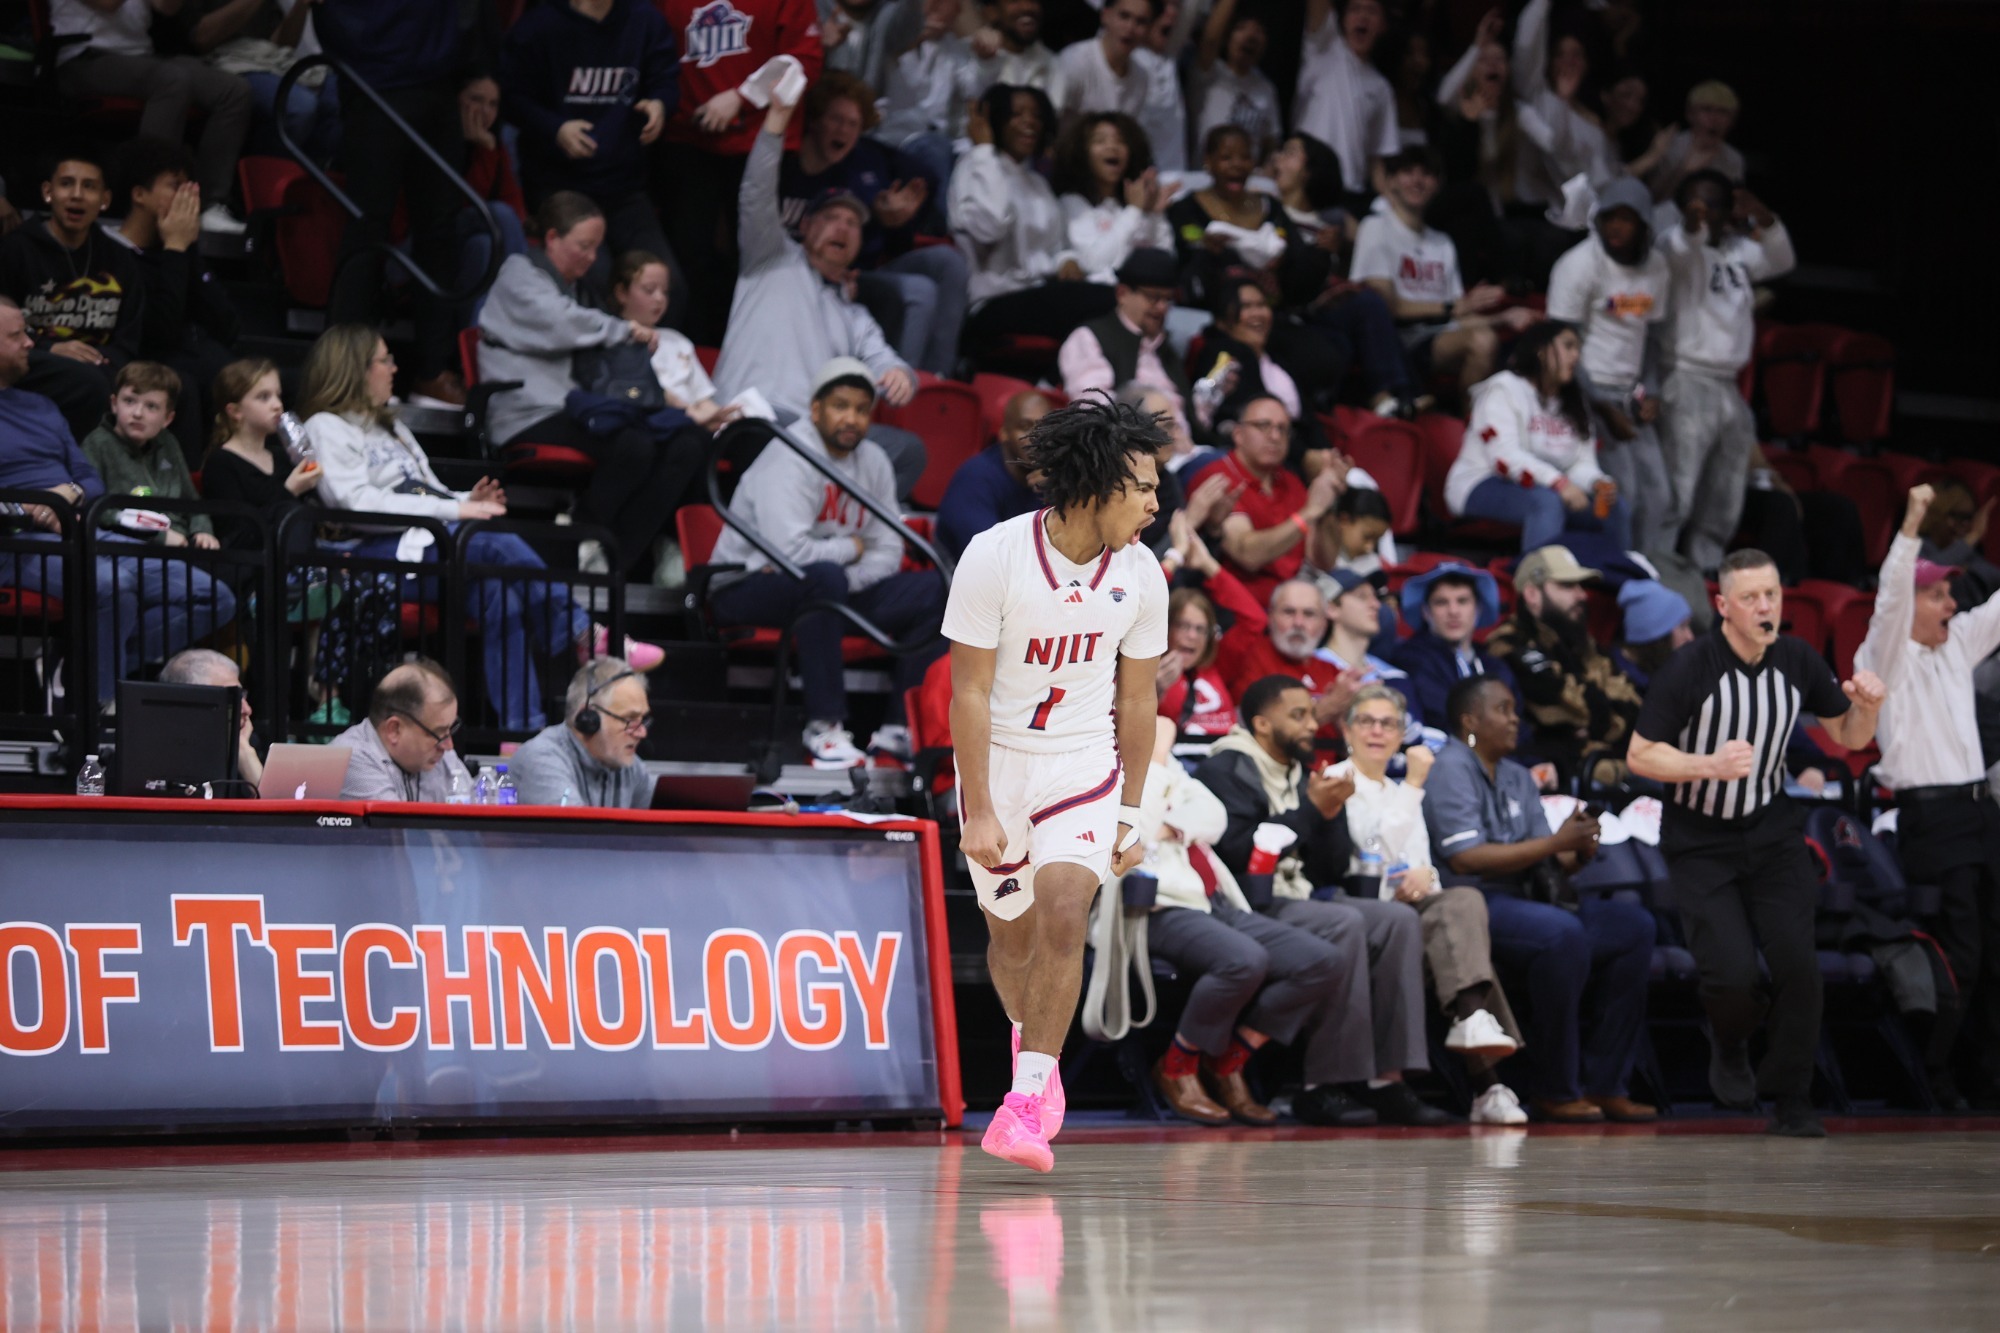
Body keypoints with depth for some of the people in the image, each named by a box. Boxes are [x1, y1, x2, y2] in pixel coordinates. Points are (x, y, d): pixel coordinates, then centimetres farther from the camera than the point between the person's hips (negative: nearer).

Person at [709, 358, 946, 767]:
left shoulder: (873, 461, 7)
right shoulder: (788, 461, -18)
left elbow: (888, 552, 5)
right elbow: (790, 550, -30)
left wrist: (844, 581, -16)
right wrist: (850, 548, -12)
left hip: (825, 593, 8)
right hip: (745, 591, -8)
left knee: (933, 589, -8)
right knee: (824, 577, -40)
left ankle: (901, 729, -14)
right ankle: (825, 725, -34)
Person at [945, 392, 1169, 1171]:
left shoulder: (1140, 575, -7)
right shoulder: (994, 556, -18)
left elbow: (1136, 699, 5)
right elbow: (970, 691, -14)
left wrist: (1130, 811, 9)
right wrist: (978, 811, -17)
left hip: (1084, 760, 1)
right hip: (997, 757, -1)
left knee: (1063, 914, -20)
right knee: (1011, 931, 11)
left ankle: (1027, 1098, -18)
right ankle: (1033, 1049, 41)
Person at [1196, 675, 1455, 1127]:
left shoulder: (1301, 775, 22)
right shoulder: (1226, 771, -3)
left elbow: (1334, 868, 19)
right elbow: (1239, 852, -19)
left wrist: (1332, 813, 1)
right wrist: (1310, 810, -14)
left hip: (1302, 899, 8)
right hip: (1251, 907, -8)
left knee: (1399, 919, -12)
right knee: (1344, 924, -31)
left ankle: (1387, 1077, -19)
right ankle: (1324, 1086, -29)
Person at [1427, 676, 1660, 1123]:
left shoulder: (1517, 778, 19)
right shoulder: (1452, 769, -6)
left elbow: (1547, 863, 13)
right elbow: (1465, 859, -18)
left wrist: (1577, 852, -12)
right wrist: (1555, 843, -17)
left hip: (1520, 899, 9)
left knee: (1634, 927, -7)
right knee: (1563, 933, -34)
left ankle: (1604, 1084, -6)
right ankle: (1554, 1090, -23)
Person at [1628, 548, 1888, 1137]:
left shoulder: (1798, 661, -2)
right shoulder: (1689, 668, -16)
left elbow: (1848, 736, 9)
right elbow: (1640, 756, -14)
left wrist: (1867, 705, -13)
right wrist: (1711, 765, -28)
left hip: (1772, 830, 4)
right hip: (1700, 841, -3)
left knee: (1798, 965, -10)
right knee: (1733, 973, -16)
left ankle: (1791, 1101, 8)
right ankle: (1728, 1047, 20)